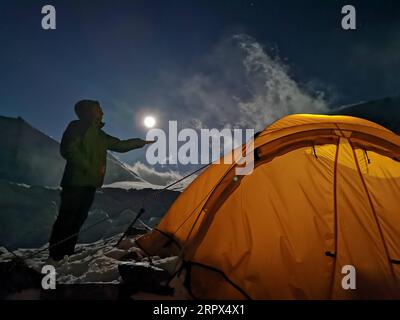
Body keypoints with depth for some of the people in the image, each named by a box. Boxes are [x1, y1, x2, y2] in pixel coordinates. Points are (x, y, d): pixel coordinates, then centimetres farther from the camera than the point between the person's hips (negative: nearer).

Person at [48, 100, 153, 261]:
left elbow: (120, 145, 27)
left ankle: (68, 253, 16)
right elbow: (69, 150, -14)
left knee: (78, 218, 9)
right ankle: (56, 256, 0)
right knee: (67, 218, -7)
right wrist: (89, 168, -16)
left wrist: (143, 142, 27)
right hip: (76, 181, -8)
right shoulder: (77, 127, -2)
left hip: (90, 183, 8)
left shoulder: (99, 134, 22)